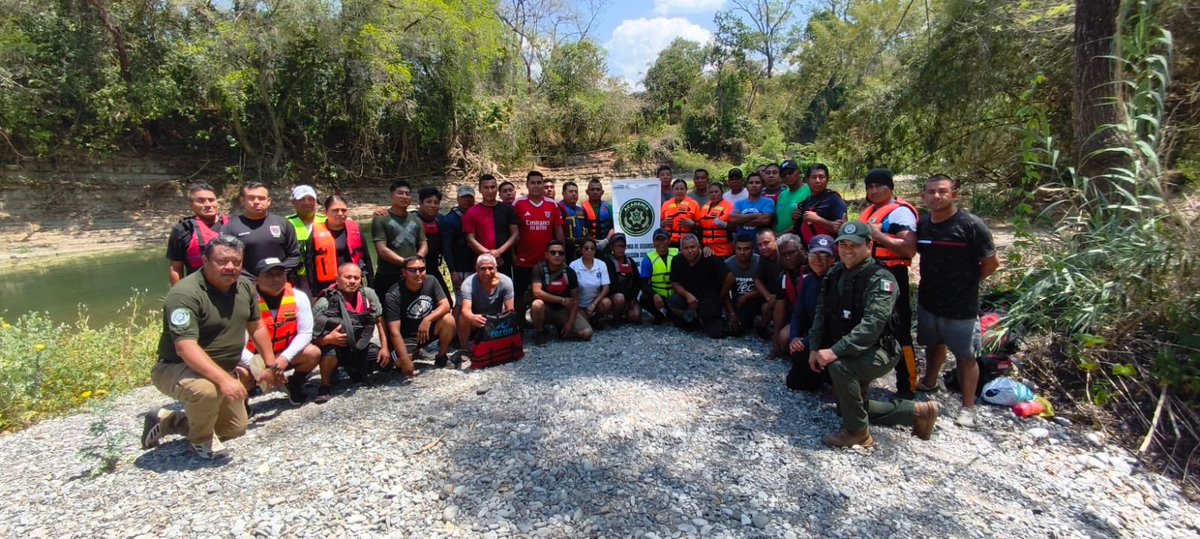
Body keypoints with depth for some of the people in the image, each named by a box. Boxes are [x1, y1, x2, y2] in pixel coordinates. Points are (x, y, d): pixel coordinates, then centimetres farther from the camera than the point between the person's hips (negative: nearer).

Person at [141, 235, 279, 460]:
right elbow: (186, 348, -36)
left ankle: (165, 420, 32)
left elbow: (256, 327, 10)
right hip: (177, 368, -7)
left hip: (223, 371, 8)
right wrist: (224, 379, -45)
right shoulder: (185, 294, -27)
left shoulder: (245, 287, -3)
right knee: (207, 390, -40)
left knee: (236, 429, 15)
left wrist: (271, 363, 11)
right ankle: (201, 440, -8)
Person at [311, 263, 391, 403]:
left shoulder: (369, 295, -11)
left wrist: (384, 347, -1)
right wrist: (329, 339, -38)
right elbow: (312, 337, -19)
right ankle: (326, 386, -6)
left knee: (388, 361, 2)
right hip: (337, 349, -5)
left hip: (362, 348, 5)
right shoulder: (324, 303, -23)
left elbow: (379, 321, 2)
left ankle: (351, 369, 30)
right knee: (330, 349, -36)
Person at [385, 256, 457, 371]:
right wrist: (405, 360, -34)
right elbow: (394, 331, -27)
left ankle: (441, 356, -2)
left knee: (448, 320, -25)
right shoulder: (393, 296, -23)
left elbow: (445, 306, -14)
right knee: (401, 363, -29)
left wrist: (428, 319, -32)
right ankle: (414, 353, 8)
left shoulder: (431, 282, -9)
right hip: (406, 337, -3)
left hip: (428, 328, 3)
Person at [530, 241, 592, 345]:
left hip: (564, 310, 2)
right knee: (537, 304, -38)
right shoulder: (539, 269, -14)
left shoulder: (569, 272, -6)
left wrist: (570, 322, -12)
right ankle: (540, 332, -7)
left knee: (586, 333, -17)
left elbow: (575, 299, -3)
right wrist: (562, 300, -23)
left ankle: (562, 329, 16)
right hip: (546, 309, -2)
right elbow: (537, 292, -27)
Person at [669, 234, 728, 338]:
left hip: (710, 299, -4)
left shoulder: (711, 260, -15)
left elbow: (727, 281, -14)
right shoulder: (677, 261, -5)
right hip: (688, 298, 4)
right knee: (672, 302, -27)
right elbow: (675, 283, -2)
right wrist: (687, 294, -20)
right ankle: (698, 321, -6)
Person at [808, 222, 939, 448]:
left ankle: (858, 432, -16)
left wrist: (835, 351, -37)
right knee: (847, 407, 17)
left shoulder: (880, 279, -21)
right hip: (849, 353, 9)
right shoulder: (834, 274, 2)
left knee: (840, 366, -37)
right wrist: (814, 348, -7)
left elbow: (871, 326, -32)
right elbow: (821, 313, 4)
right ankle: (916, 412, 30)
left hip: (877, 352, -8)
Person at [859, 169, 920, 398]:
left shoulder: (900, 211, -12)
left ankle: (907, 387, 9)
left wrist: (879, 235, -24)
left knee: (899, 333, -2)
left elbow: (910, 250, -23)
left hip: (891, 277, -9)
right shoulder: (871, 211, 15)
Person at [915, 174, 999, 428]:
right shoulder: (922, 224, -1)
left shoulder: (971, 225, -17)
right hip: (928, 301, 5)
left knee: (966, 356, 6)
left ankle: (968, 408, 18)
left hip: (961, 306, -5)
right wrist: (935, 280, 6)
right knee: (934, 345, 24)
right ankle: (929, 382, 45)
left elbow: (991, 263, -11)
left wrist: (967, 282, -1)